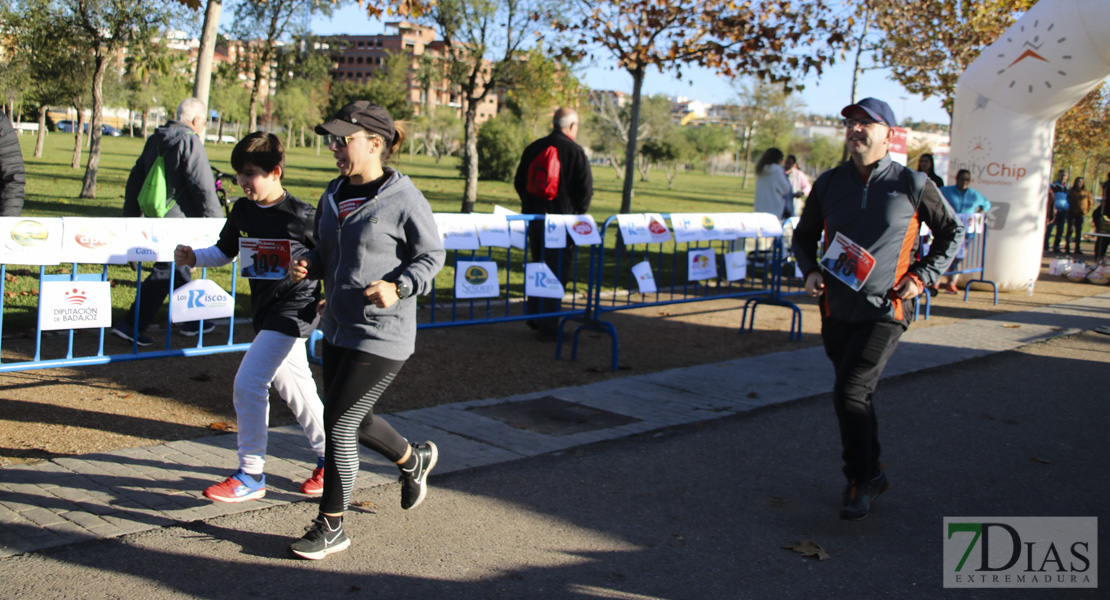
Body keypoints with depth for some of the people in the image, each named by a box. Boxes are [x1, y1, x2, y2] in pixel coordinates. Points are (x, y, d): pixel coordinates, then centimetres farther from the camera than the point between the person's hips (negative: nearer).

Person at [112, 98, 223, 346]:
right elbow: (203, 187, -18)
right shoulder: (190, 142, -13)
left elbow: (135, 179, 18)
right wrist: (217, 221, -9)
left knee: (179, 268, 18)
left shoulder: (155, 140, 14)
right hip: (179, 219, -9)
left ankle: (193, 321, 29)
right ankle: (132, 325, -5)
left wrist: (131, 215, 24)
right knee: (164, 273, -4)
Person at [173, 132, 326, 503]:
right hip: (265, 309, 8)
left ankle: (251, 477, -2)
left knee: (248, 382, -14)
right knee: (294, 387, 16)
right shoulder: (243, 211, 5)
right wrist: (194, 258, -2)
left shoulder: (301, 215, -15)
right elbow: (224, 253, 15)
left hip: (294, 309, -8)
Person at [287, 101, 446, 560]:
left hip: (382, 336, -8)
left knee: (339, 423, -5)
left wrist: (397, 288, -22)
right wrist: (307, 265, -3)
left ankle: (331, 527, 12)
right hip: (338, 328, 8)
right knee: (354, 419, 20)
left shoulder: (403, 200, -15)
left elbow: (432, 255, -7)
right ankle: (414, 460, 48)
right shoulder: (334, 194, 7)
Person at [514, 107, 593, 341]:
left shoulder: (533, 148, 8)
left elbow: (519, 182, 14)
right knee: (557, 273, -1)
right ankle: (548, 326, -2)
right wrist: (576, 213, 4)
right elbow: (586, 189, -11)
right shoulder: (575, 152, -9)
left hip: (534, 218, 6)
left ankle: (534, 316, 26)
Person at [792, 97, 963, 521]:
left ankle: (860, 481, 2)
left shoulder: (911, 185, -4)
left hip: (884, 312, -4)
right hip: (836, 310, 5)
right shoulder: (828, 184, 5)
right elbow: (804, 235, 19)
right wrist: (810, 271, 0)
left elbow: (952, 231, 8)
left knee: (850, 394, -15)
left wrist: (921, 276, -2)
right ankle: (872, 474, 33)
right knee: (856, 395, 15)